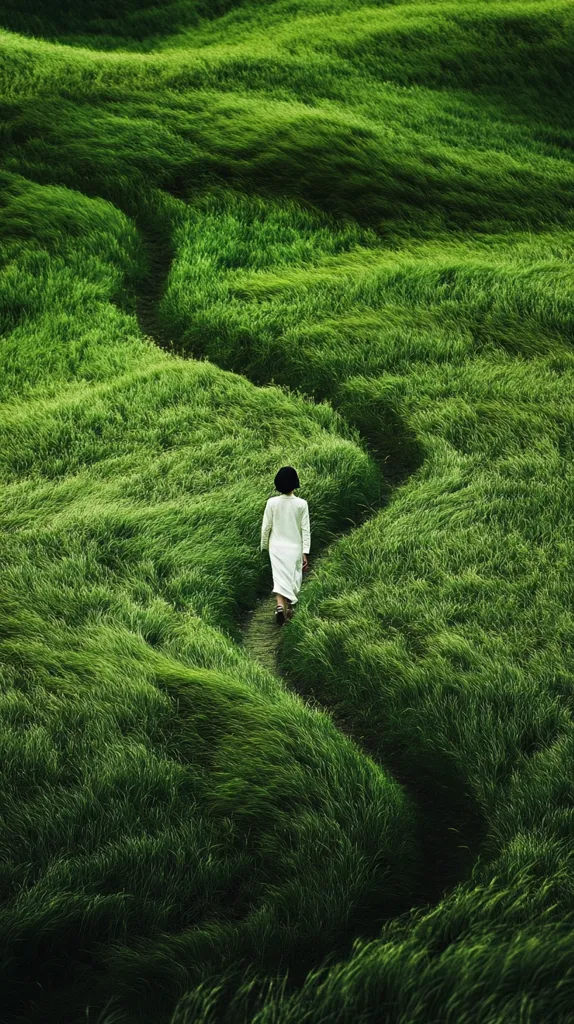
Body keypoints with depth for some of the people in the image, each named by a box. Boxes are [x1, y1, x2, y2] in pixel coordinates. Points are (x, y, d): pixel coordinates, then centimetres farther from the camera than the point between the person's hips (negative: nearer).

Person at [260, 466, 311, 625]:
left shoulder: (272, 502, -10)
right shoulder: (301, 504, -11)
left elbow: (266, 526, -4)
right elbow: (305, 529, -8)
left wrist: (264, 545, 11)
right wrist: (305, 552, -3)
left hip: (277, 546, 0)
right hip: (295, 547, 0)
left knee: (280, 577, -1)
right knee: (294, 578, 18)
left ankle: (280, 605, -23)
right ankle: (289, 607, 29)